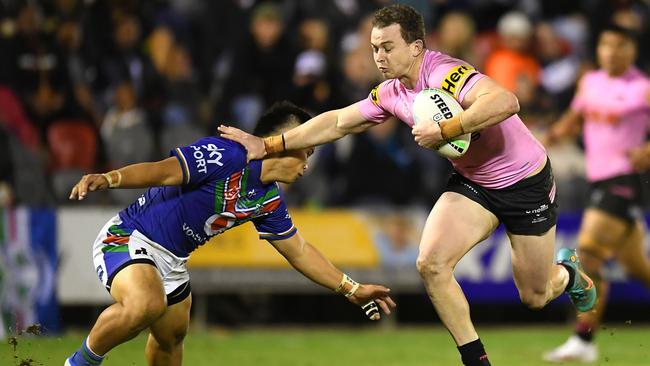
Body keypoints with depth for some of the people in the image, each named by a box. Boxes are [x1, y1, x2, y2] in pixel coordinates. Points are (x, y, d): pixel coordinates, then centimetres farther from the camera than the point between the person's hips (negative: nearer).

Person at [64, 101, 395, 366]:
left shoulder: (268, 199, 8)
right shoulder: (226, 156, -20)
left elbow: (299, 252, 18)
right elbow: (163, 172, -27)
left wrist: (352, 290, 17)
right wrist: (107, 179, -42)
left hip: (171, 260, 10)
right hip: (128, 237, -10)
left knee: (172, 337, 21)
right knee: (146, 305, -36)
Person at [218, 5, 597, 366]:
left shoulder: (446, 75, -31)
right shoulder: (391, 94, -5)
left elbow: (505, 102, -48)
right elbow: (337, 122, 8)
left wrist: (444, 130, -44)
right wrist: (268, 145, 5)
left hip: (525, 181, -6)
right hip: (472, 182, 6)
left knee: (535, 297, 6)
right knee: (431, 263, -16)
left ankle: (568, 271, 45)